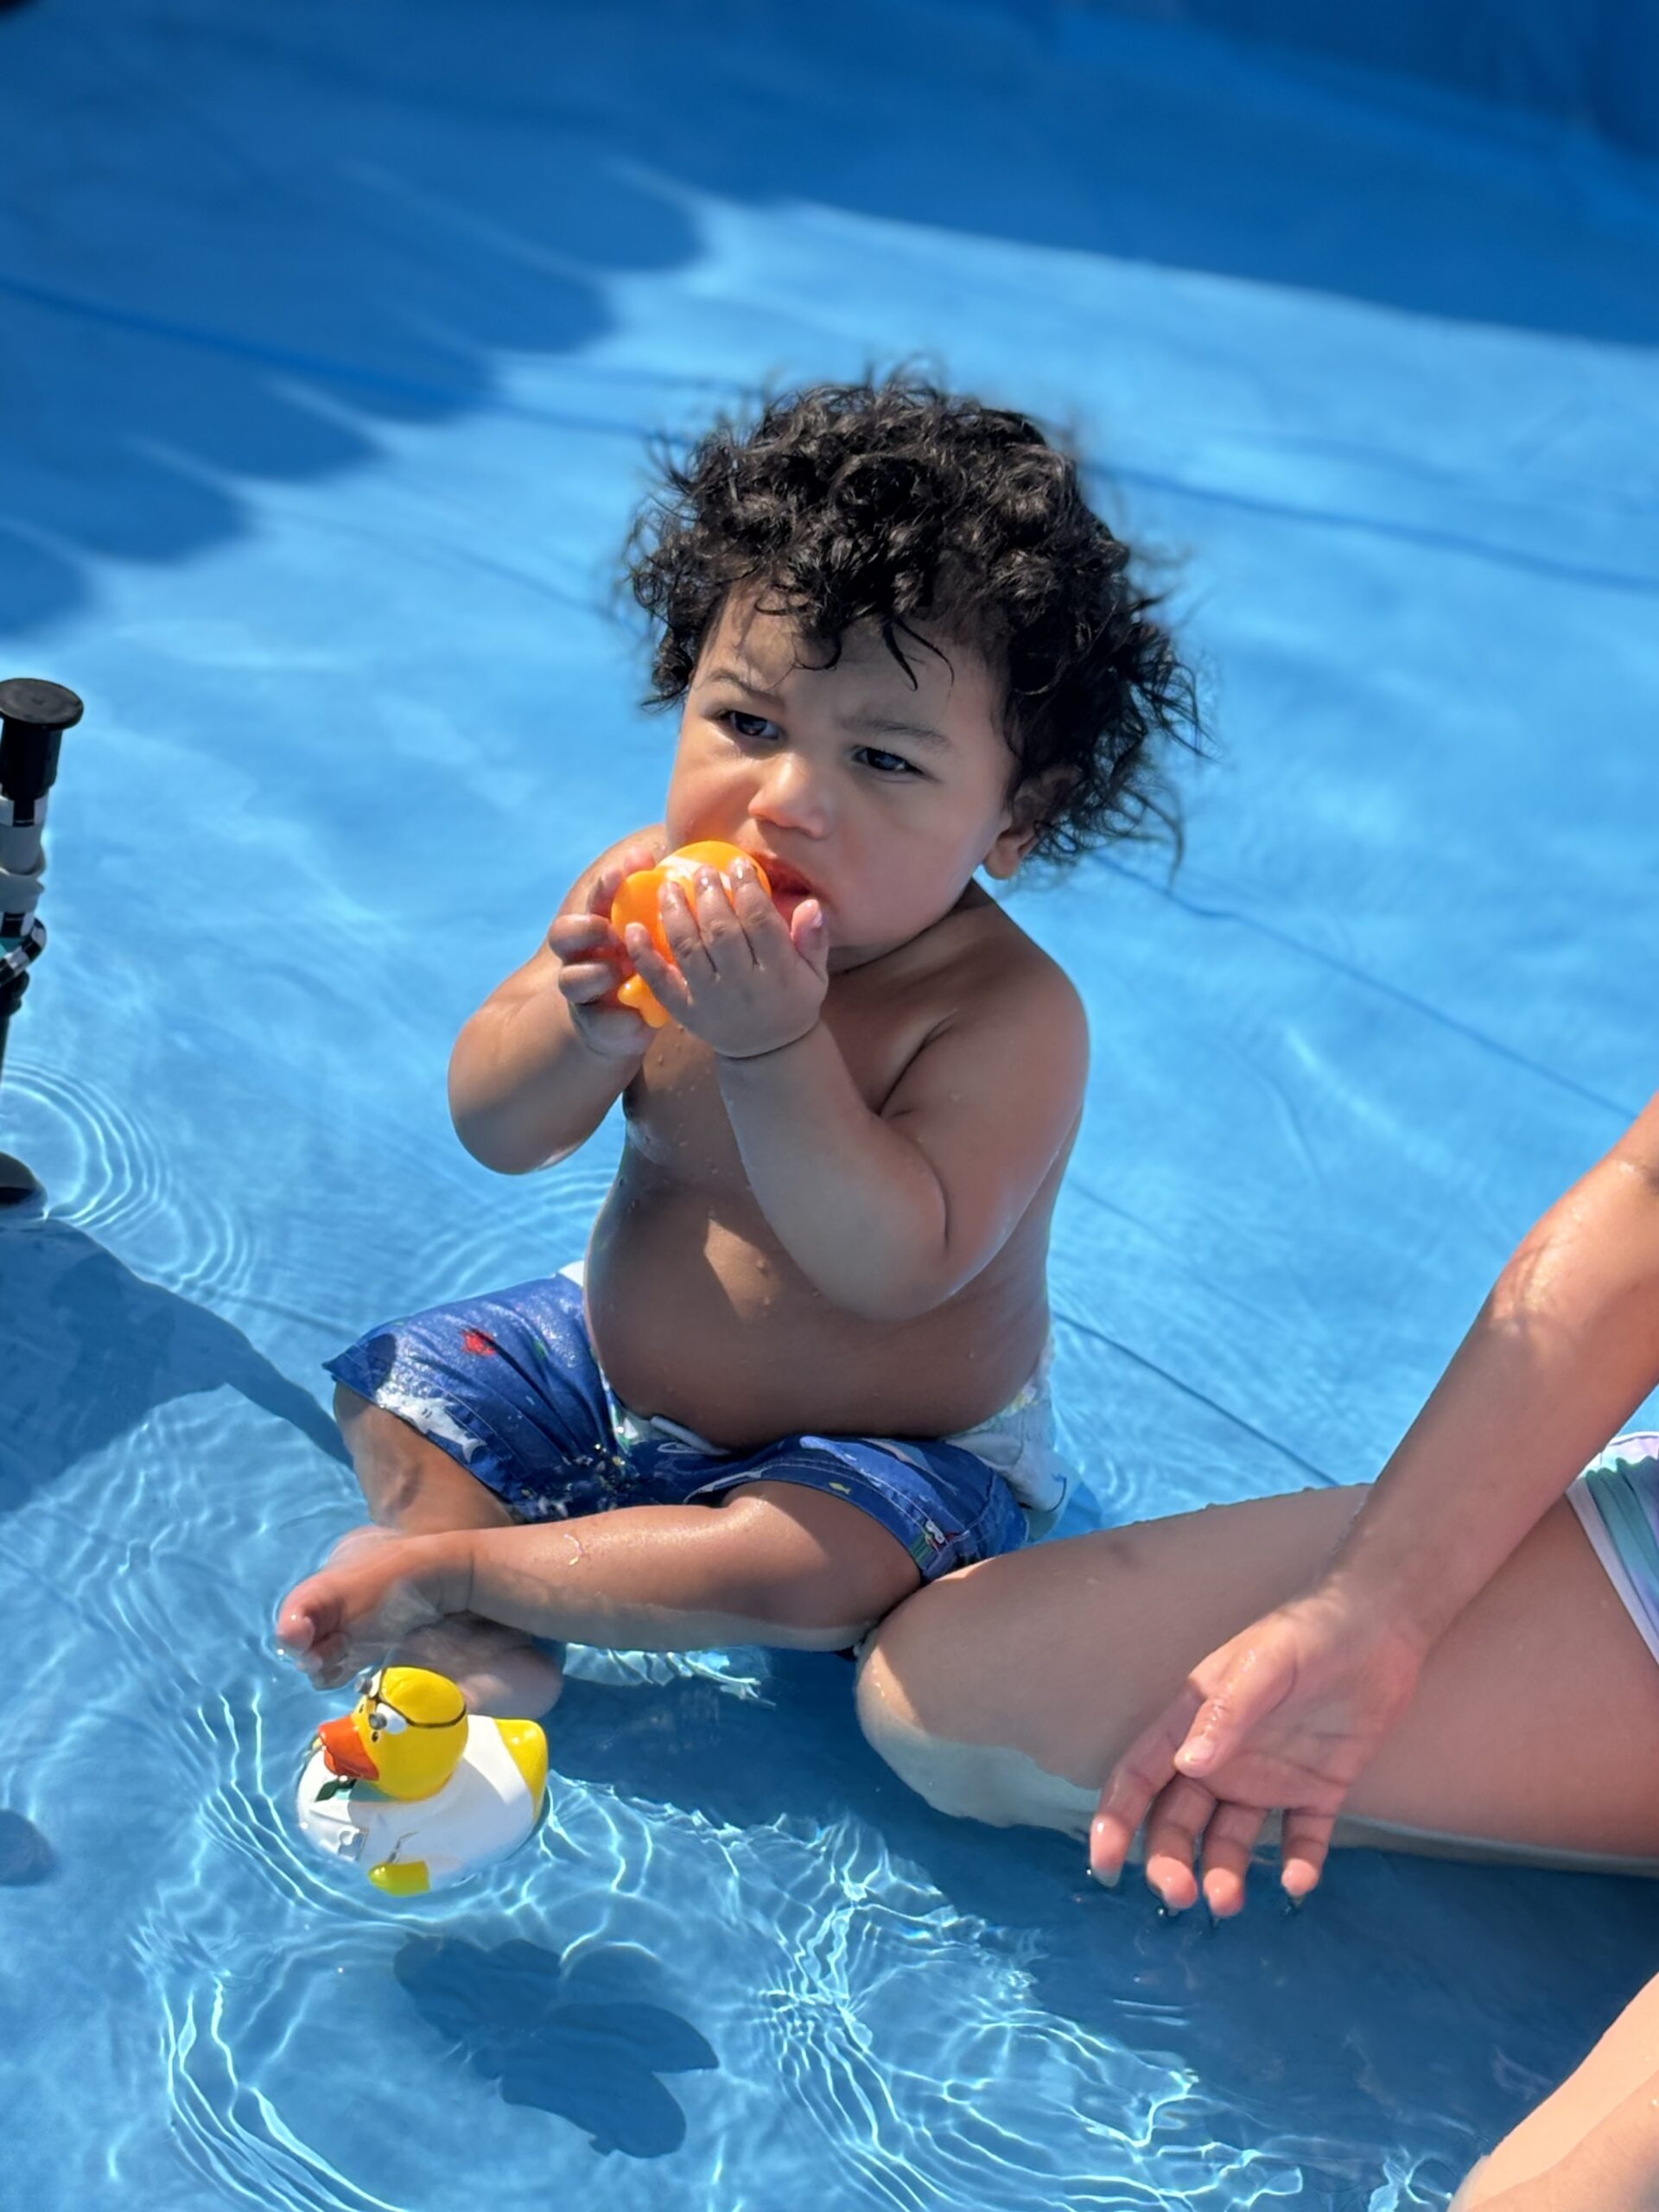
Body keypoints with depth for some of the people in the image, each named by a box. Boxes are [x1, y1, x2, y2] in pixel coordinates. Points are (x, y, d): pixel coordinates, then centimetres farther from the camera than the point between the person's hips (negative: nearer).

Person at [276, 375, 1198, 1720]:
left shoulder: (1008, 1013, -31)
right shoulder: (660, 892, -14)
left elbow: (895, 1267, -40)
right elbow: (495, 1133, -13)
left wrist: (771, 1045, -49)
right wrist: (583, 1021, -36)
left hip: (891, 1448, -6)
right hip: (620, 1356, 6)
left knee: (811, 1572, -33)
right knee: (395, 1388, 5)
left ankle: (443, 1565, -16)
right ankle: (479, 1645, -13)